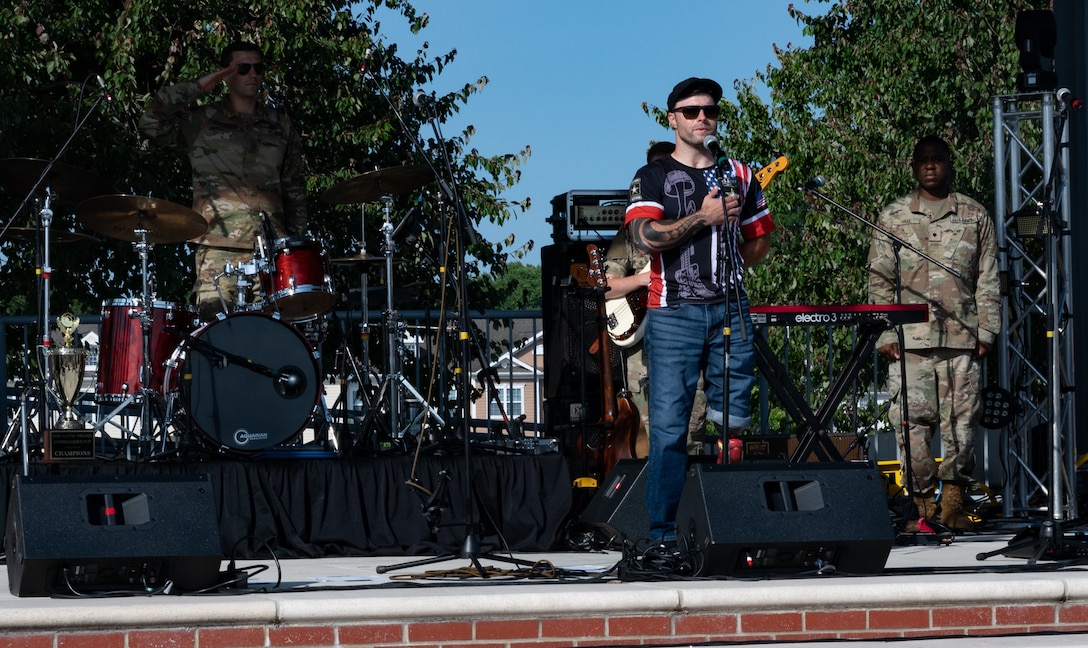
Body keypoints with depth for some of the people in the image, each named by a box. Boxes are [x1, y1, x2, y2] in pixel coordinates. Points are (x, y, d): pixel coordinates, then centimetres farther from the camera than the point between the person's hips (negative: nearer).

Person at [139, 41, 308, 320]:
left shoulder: (280, 127, 19)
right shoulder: (201, 122, 9)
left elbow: (294, 190, 22)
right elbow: (151, 121, -6)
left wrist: (296, 242, 13)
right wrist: (196, 88, -3)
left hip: (270, 248, 3)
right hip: (219, 249, -3)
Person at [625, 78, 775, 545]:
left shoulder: (738, 175, 16)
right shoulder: (652, 178, 4)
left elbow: (760, 240, 22)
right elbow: (644, 238, -12)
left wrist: (726, 269, 9)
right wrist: (703, 216, -13)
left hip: (731, 311, 3)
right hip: (674, 314, -3)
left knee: (733, 422, 2)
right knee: (669, 425, -7)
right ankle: (663, 532, -3)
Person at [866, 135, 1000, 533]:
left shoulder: (975, 217, 12)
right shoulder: (893, 218, 11)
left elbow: (988, 282, 10)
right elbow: (879, 280, 9)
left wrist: (986, 332, 1)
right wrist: (884, 335, 0)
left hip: (961, 337, 0)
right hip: (909, 339, 0)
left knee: (961, 422, -3)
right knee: (912, 422, -6)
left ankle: (953, 502, 7)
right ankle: (923, 506, 1)